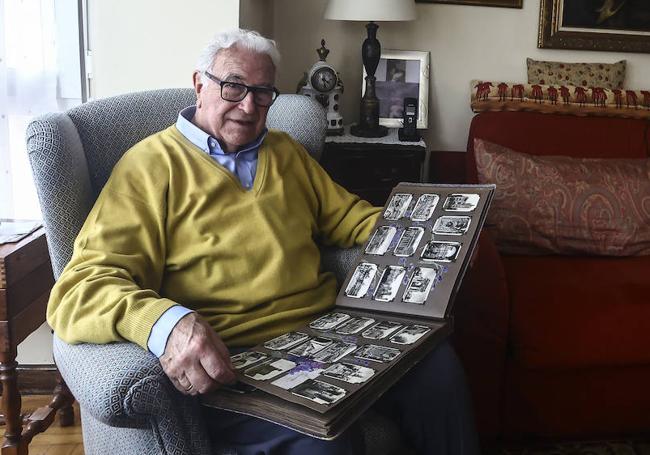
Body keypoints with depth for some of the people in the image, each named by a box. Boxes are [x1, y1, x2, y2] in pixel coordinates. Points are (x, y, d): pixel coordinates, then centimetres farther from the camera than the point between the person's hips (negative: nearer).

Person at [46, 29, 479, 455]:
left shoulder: (287, 152, 21)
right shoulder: (153, 164, -1)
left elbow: (346, 216, 29)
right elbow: (82, 288, -11)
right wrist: (165, 323, -33)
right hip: (230, 358, -5)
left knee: (438, 365, -20)